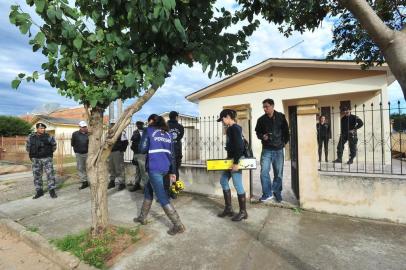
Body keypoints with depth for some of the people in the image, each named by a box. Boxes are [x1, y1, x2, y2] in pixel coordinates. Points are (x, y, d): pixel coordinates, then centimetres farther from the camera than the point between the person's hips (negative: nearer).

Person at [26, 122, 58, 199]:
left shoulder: (48, 137, -4)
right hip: (36, 159, 3)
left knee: (50, 174, -4)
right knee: (37, 175, 8)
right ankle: (39, 191, 18)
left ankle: (52, 190, 3)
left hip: (47, 158, -2)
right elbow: (27, 147, 18)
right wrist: (32, 154, 15)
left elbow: (54, 144, 11)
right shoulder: (31, 137, 2)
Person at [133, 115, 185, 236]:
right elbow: (171, 154, 13)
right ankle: (142, 217, 37)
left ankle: (178, 226, 1)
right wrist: (172, 172, 16)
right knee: (148, 190, 24)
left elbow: (142, 149, -3)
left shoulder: (149, 130, 1)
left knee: (163, 198, -2)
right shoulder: (168, 134, 15)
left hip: (154, 168, -7)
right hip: (165, 167, 7)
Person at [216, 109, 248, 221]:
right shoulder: (230, 129, 14)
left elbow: (239, 146, -22)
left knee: (237, 185, -2)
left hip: (236, 160, -10)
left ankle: (243, 212, 14)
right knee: (223, 180, 13)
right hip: (230, 159, 11)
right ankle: (228, 208, 24)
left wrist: (236, 162, -24)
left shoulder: (235, 128, -15)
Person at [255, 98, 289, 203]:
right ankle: (267, 193, 9)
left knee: (278, 173, 7)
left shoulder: (281, 117, 1)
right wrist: (262, 136, -8)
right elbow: (258, 132, 12)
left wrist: (284, 142, 3)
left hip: (278, 150, 0)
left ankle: (277, 192, 26)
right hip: (266, 150, 1)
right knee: (264, 172, -5)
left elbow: (286, 131, 8)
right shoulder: (261, 119, 2)